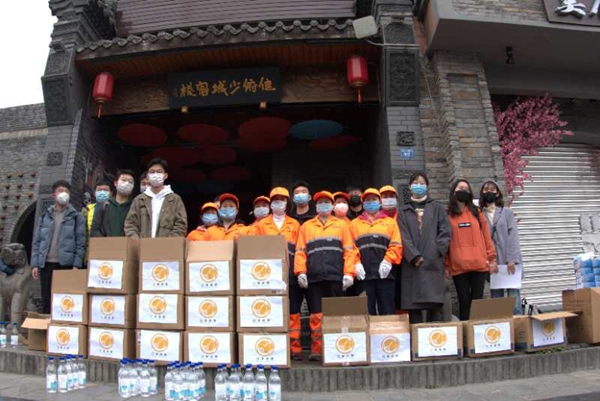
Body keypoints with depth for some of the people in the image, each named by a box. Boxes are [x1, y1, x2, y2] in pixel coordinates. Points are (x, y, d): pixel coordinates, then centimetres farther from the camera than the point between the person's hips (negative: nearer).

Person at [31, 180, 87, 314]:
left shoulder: (76, 216, 3)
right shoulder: (45, 215, 11)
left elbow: (80, 243, -2)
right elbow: (37, 241, 10)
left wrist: (77, 265, -11)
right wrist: (35, 264, 2)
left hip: (67, 264, -3)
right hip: (47, 264, 3)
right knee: (46, 301, 8)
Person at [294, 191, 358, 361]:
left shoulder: (341, 225, 14)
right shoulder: (306, 226, 17)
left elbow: (349, 250, 7)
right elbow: (300, 251, 9)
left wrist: (349, 273, -4)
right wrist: (301, 272, -3)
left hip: (335, 277, 0)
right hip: (314, 278, 1)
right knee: (316, 315, 1)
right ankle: (316, 350, 8)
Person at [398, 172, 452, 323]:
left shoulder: (437, 208, 14)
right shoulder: (404, 211, 14)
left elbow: (445, 233, 4)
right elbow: (404, 237, 2)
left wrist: (434, 254, -8)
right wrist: (415, 256, -11)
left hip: (433, 264, 0)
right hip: (411, 264, 1)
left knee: (435, 305, -7)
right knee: (413, 307, -2)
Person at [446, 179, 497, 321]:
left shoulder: (476, 212, 13)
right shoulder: (447, 215, 5)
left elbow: (486, 236, 11)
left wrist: (491, 258, 5)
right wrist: (446, 264, -3)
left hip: (479, 264, 2)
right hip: (458, 266, -2)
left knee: (477, 300, 4)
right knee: (464, 301, 2)